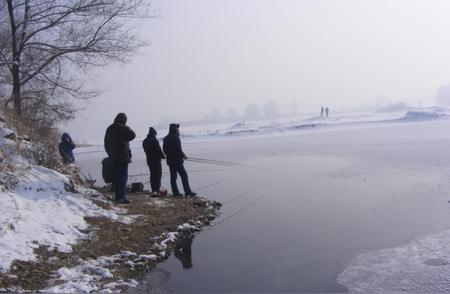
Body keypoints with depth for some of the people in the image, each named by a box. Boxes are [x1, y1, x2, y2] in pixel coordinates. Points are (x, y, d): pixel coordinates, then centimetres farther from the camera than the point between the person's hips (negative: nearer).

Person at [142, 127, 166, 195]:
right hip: (156, 160, -8)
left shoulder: (144, 141, 11)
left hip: (149, 160, 8)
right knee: (158, 174, -5)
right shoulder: (154, 140, -15)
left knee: (152, 175, 13)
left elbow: (145, 150, 16)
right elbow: (159, 150, -16)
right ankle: (157, 190, -12)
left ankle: (153, 190, 15)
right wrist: (163, 156, -2)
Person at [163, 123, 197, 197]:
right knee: (184, 175, -5)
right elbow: (178, 150, -19)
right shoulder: (175, 138, -14)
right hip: (177, 160, -9)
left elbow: (164, 150, 16)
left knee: (173, 176, 10)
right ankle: (187, 192, -7)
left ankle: (175, 192, 12)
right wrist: (183, 155, -5)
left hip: (170, 161, 9)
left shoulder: (166, 138, 13)